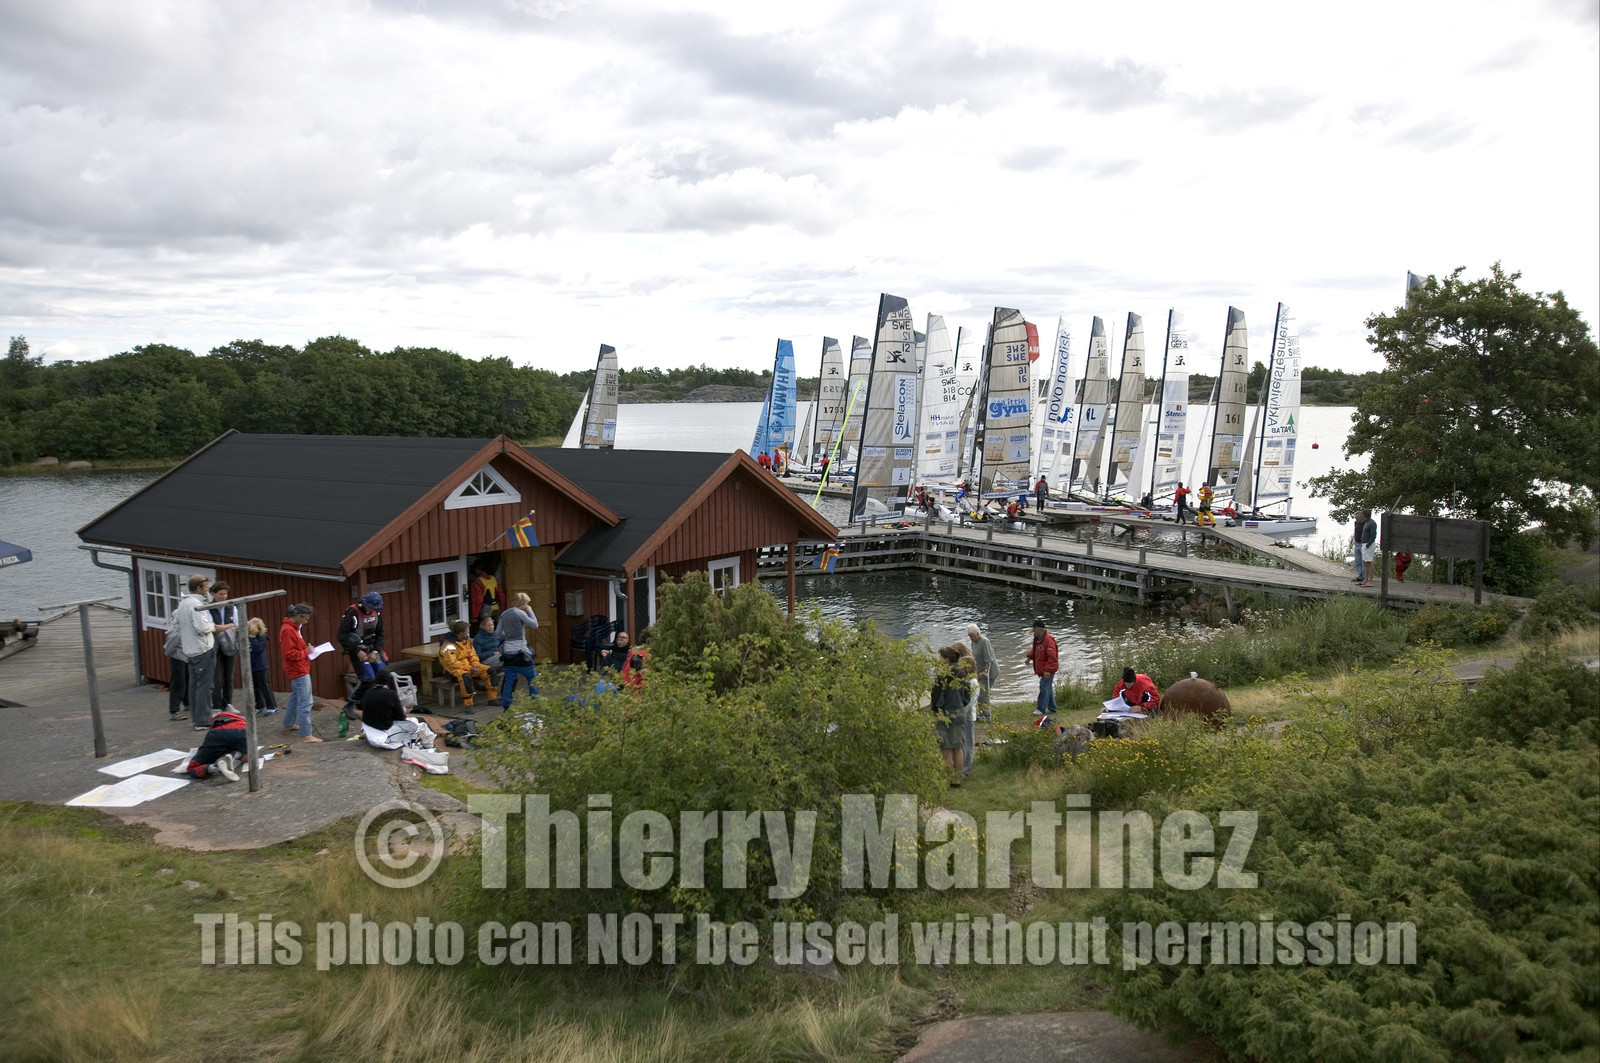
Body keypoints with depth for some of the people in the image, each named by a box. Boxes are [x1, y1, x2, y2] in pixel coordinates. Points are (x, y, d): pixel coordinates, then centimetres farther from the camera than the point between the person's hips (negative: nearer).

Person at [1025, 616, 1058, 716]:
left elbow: (1052, 657, -27)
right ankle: (1051, 708, 26)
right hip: (1042, 669, 10)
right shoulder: (1038, 639, 9)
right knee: (1048, 688, 16)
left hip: (1048, 670, -10)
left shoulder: (1048, 640, -23)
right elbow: (1035, 650, 29)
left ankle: (1041, 709, -6)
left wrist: (1048, 670, -31)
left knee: (1044, 688, -9)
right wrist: (1029, 656, 13)